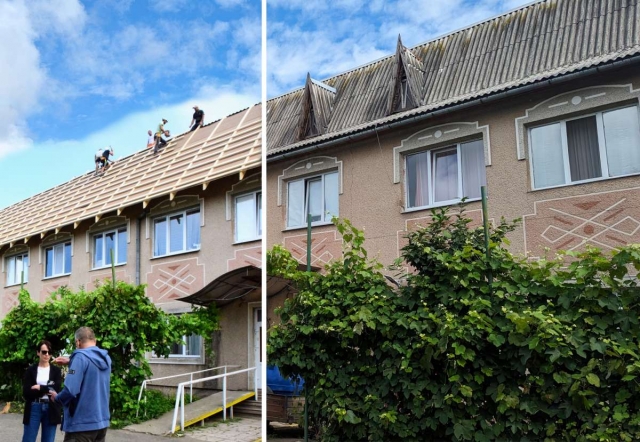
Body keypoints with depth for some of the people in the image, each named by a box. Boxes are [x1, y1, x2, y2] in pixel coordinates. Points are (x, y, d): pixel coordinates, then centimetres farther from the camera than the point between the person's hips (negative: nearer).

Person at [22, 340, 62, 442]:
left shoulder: (56, 370, 7)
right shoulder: (31, 370, 4)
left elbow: (57, 388, -8)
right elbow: (26, 393, -7)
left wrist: (39, 388, -9)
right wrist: (48, 389, -13)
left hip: (51, 409, 1)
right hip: (34, 409, -1)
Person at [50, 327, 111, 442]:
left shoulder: (81, 356, -16)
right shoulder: (106, 358, 7)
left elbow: (70, 390, -23)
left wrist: (56, 398, -4)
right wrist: (70, 362, 23)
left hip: (82, 424, -7)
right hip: (102, 421, 7)